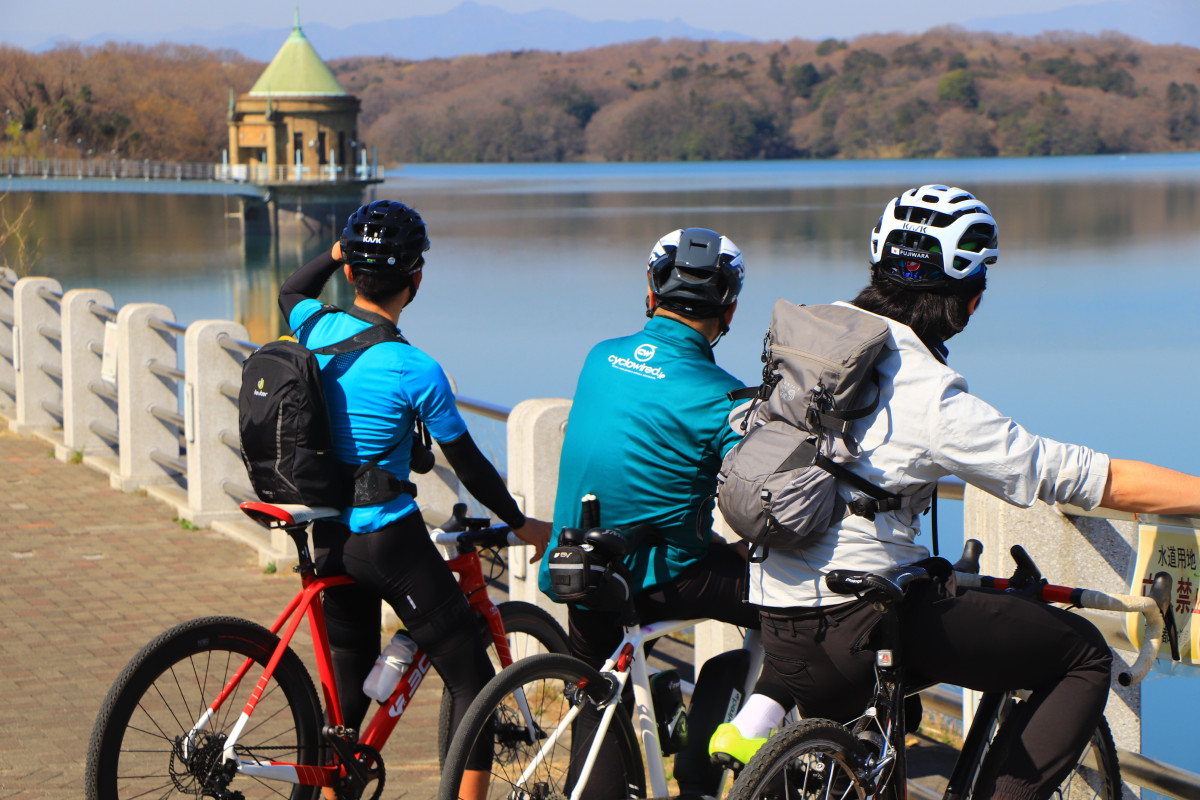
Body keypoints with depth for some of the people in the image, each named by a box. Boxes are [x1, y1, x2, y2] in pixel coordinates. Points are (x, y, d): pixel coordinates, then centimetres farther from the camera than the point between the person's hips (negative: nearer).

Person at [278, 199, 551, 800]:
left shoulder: (317, 329, -3)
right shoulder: (416, 372, -18)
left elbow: (291, 292, 24)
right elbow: (468, 465, -7)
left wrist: (340, 251, 24)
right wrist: (521, 524, 6)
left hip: (330, 540, 7)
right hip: (390, 538, -7)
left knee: (350, 683, 20)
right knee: (473, 681, 0)